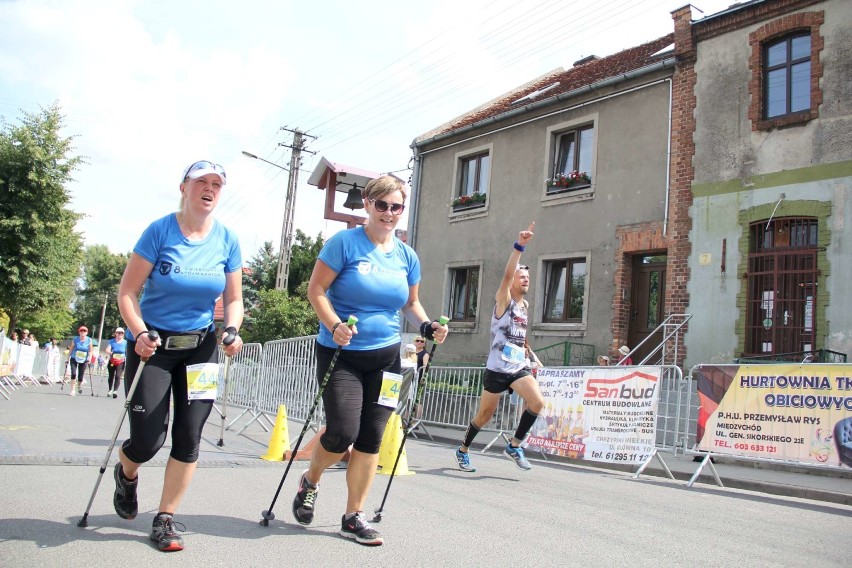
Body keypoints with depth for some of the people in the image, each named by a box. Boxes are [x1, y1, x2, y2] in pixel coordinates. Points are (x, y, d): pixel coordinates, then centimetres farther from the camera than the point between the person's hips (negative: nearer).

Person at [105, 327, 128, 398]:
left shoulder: (125, 342, 2)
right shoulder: (112, 341, 2)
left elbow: (127, 353, 4)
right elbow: (107, 350, -8)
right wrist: (110, 353, -29)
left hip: (121, 362, -2)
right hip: (112, 362, 2)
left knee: (118, 376, -16)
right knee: (111, 376, 13)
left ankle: (115, 391, -19)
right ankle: (110, 390, 30)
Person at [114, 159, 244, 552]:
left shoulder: (227, 240, 0)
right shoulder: (159, 231, -9)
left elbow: (233, 299, 6)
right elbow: (127, 292, -8)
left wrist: (232, 330, -13)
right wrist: (140, 333, -22)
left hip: (200, 346, 3)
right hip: (152, 345, -3)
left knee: (188, 438, -1)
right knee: (148, 441, -3)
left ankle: (165, 521, 16)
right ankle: (126, 474, 34)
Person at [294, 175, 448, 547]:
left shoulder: (407, 256, 7)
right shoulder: (345, 243, -8)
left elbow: (411, 303, 17)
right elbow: (316, 290, -9)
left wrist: (426, 326, -2)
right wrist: (334, 326, -24)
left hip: (385, 357, 5)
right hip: (341, 353, -4)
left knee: (371, 438, 4)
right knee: (343, 432, -13)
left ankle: (354, 517, 18)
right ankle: (310, 481, 20)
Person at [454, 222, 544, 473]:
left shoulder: (525, 305, 14)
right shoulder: (504, 300, -6)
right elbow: (507, 274, -25)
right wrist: (519, 245, -35)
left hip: (519, 367, 6)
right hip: (497, 368, -6)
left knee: (537, 402, -17)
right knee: (485, 414, 6)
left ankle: (514, 447, 1)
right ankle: (463, 451, 29)